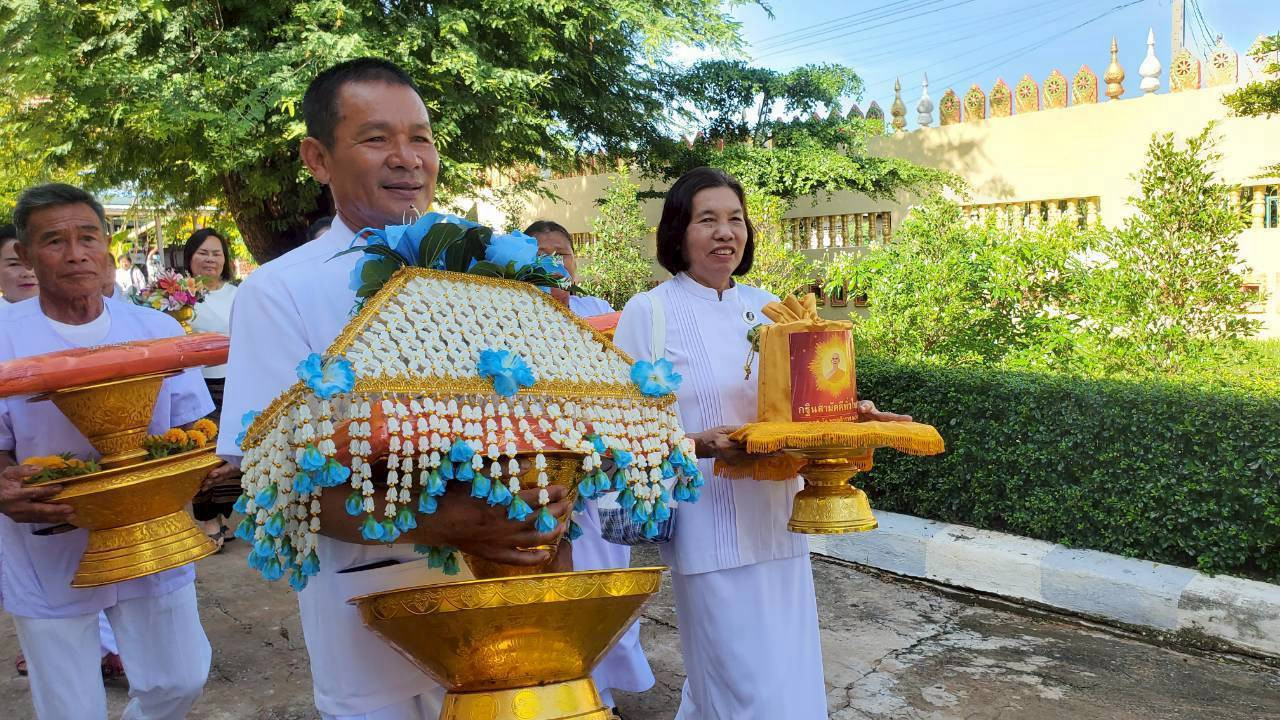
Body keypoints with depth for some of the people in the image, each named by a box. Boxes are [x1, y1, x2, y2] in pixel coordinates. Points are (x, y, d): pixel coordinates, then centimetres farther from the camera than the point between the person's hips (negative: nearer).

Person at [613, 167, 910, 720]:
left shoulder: (766, 308, 10)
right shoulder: (649, 313, -6)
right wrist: (697, 445, -24)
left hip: (776, 519, 6)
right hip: (711, 526, -6)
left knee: (788, 670, 15)